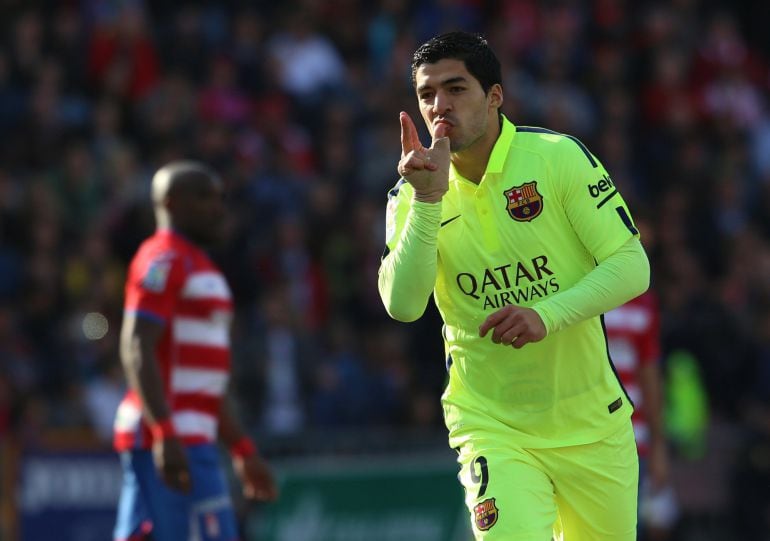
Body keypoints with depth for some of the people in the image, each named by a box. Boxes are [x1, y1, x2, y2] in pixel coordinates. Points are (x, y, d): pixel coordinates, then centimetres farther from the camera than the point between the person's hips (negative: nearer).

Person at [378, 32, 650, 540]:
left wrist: (548, 315, -24)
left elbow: (632, 267, -10)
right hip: (492, 429, -1)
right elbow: (402, 305, -15)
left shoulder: (559, 156, -8)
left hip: (590, 420, 1)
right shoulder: (412, 197, -2)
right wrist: (426, 200, -24)